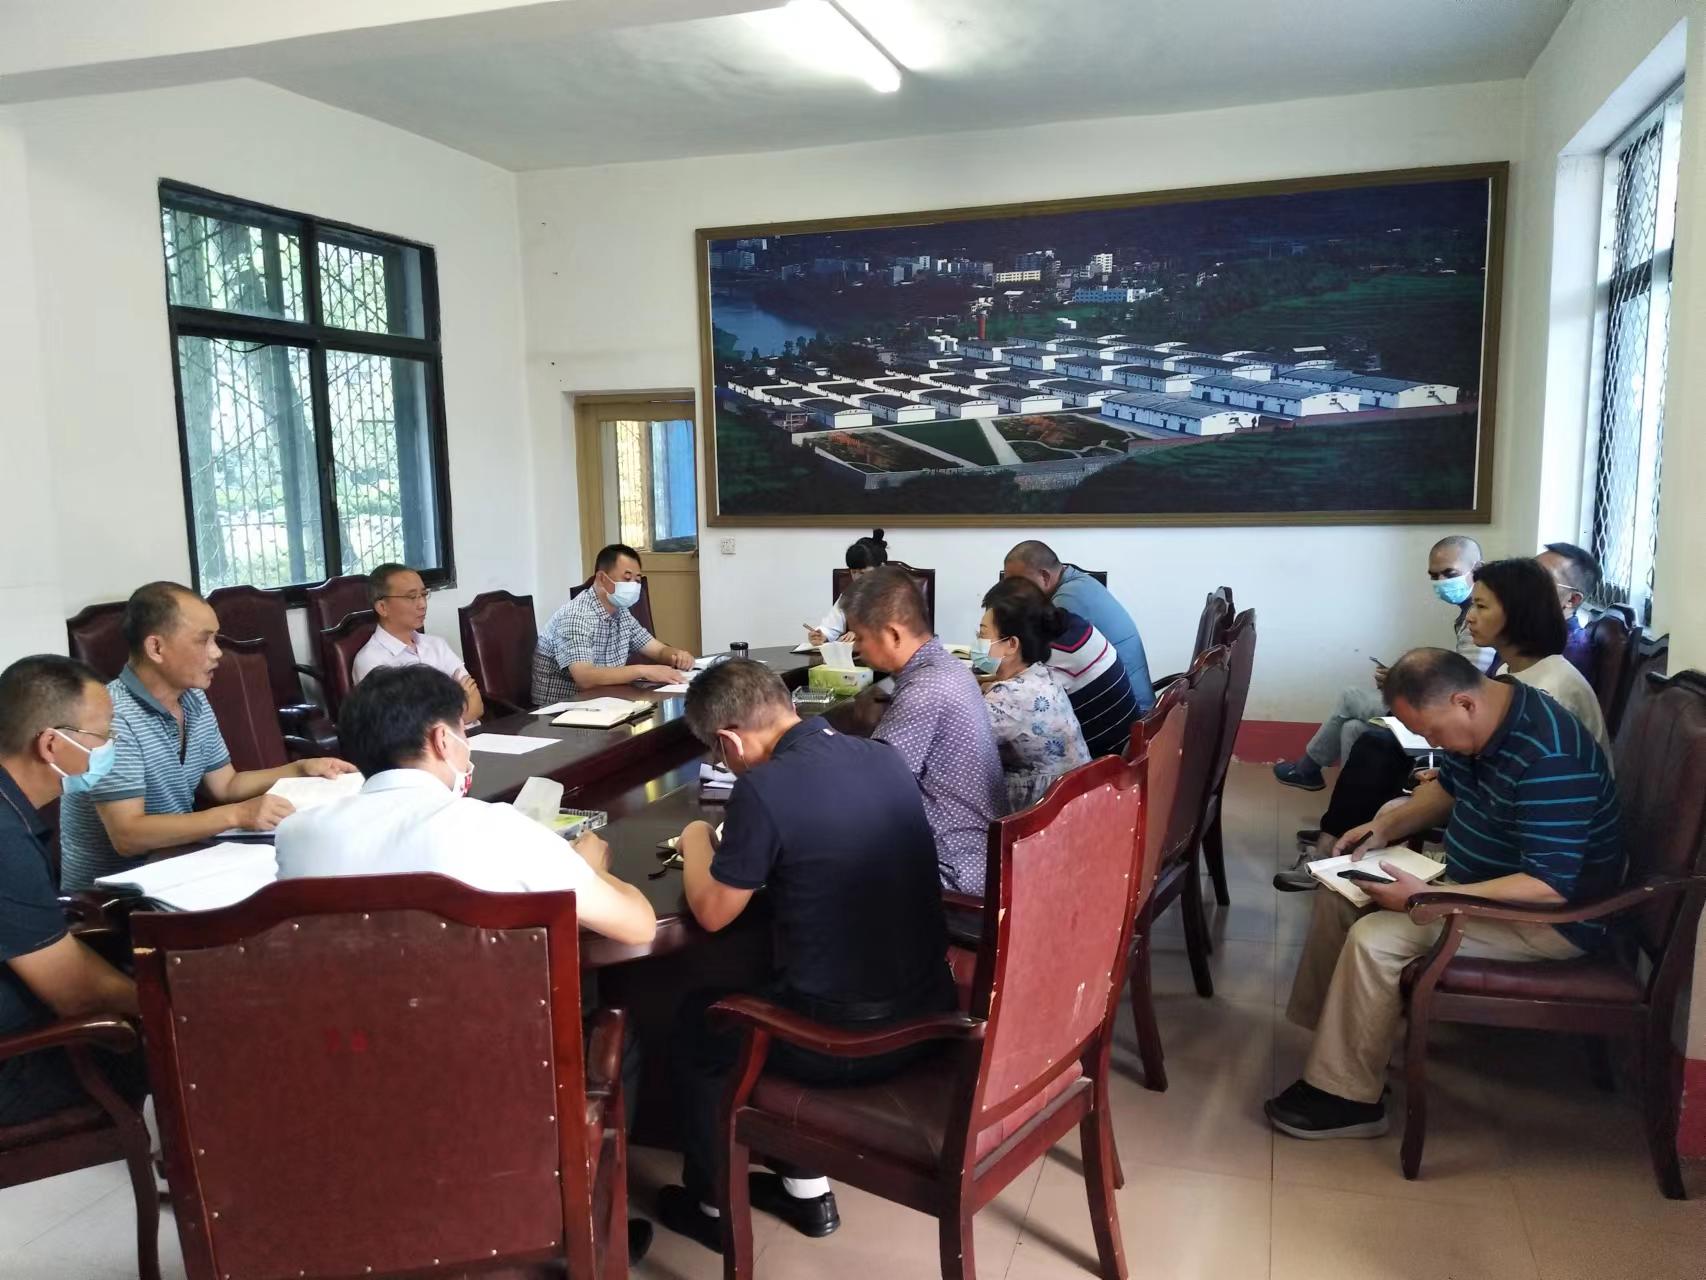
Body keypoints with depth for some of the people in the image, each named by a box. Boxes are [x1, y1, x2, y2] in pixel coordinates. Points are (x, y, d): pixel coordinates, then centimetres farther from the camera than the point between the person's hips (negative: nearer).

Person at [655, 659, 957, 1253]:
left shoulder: (764, 787, -19)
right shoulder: (887, 758, 1)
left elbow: (713, 912, -7)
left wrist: (696, 844, 11)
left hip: (849, 1037, -6)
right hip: (930, 1011, 7)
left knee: (696, 1022, 21)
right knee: (763, 992, 32)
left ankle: (714, 1205, 36)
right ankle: (806, 1187, 39)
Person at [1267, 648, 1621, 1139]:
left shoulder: (1549, 759, -32)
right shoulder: (1480, 720, -3)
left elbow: (1549, 887, -34)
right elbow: (1448, 786, 16)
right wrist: (1387, 826, 0)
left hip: (1547, 917, -10)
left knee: (1376, 938, -23)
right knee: (1339, 892, 5)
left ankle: (1346, 1097, -9)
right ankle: (1323, 1027, 11)